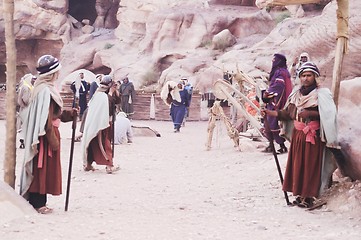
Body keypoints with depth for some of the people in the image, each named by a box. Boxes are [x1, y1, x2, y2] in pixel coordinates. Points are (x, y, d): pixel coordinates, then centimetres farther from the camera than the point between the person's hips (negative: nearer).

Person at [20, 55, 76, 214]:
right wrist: (53, 140, -20)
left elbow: (54, 114, 17)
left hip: (45, 134, 10)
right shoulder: (46, 90, -19)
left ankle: (37, 201, 21)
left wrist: (70, 114, 7)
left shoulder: (45, 87, 13)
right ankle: (38, 203, 5)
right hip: (46, 135, -10)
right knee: (42, 168, -2)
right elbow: (46, 118, -22)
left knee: (44, 169, 14)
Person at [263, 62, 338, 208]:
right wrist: (274, 113, -1)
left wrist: (310, 113, -25)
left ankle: (309, 197, 3)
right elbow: (289, 113, 11)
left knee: (310, 166, -3)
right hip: (297, 134, 6)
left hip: (313, 136, -6)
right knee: (297, 164, 8)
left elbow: (329, 114, -18)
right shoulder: (296, 94, 10)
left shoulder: (322, 94, -8)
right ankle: (300, 195, 16)